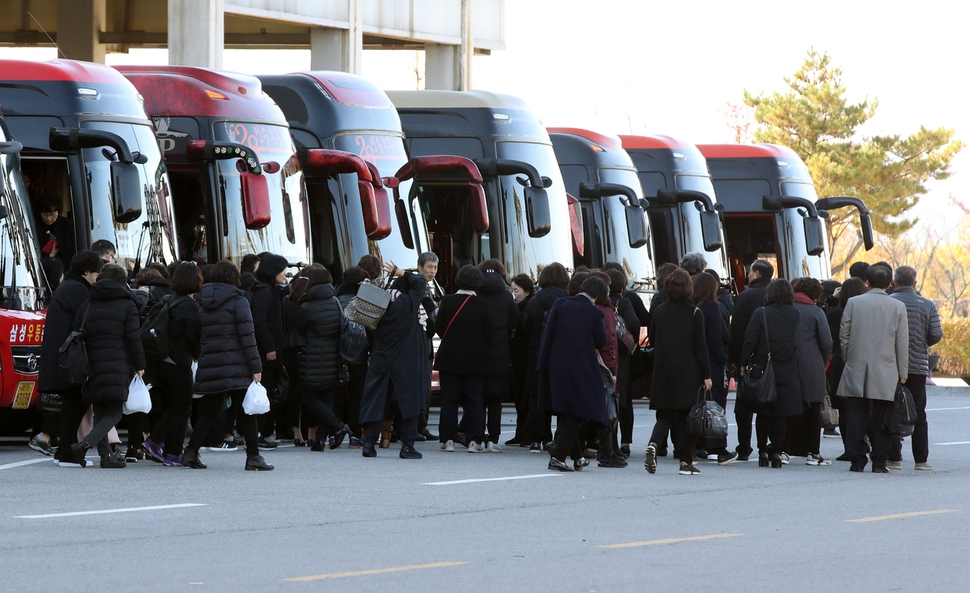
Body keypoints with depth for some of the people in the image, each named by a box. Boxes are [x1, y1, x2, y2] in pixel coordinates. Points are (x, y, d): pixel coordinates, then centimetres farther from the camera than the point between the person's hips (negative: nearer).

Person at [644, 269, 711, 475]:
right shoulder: (694, 313, -7)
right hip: (688, 371, -3)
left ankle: (654, 444, -17)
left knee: (665, 414, 10)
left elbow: (652, 340, 11)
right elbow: (700, 346, -7)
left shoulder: (659, 312, 3)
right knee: (687, 415, 4)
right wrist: (706, 375, -4)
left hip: (663, 372, 3)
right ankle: (686, 461, 2)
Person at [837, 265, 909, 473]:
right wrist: (902, 373, 8)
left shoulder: (853, 303, -1)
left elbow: (843, 337, 3)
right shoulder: (898, 307, 0)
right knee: (880, 419, 3)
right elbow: (902, 344, 2)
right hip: (885, 374, 0)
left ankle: (857, 460, 2)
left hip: (856, 371, 0)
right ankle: (880, 461, 3)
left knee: (856, 417, 3)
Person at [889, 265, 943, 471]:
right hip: (918, 366, 1)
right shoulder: (927, 305, 0)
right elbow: (936, 334, -6)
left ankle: (894, 458, 1)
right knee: (918, 412, 8)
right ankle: (921, 459, 5)